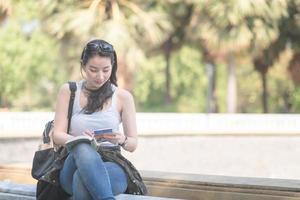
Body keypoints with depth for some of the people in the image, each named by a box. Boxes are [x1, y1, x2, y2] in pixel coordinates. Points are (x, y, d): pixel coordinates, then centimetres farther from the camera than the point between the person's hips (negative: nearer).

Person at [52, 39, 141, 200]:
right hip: (75, 161, 0)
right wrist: (79, 139, -18)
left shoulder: (123, 97, 11)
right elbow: (58, 135, 5)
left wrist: (121, 140, -14)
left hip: (112, 167, 0)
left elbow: (133, 144, 12)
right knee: (83, 149, -40)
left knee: (82, 179, -39)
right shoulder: (68, 91, 12)